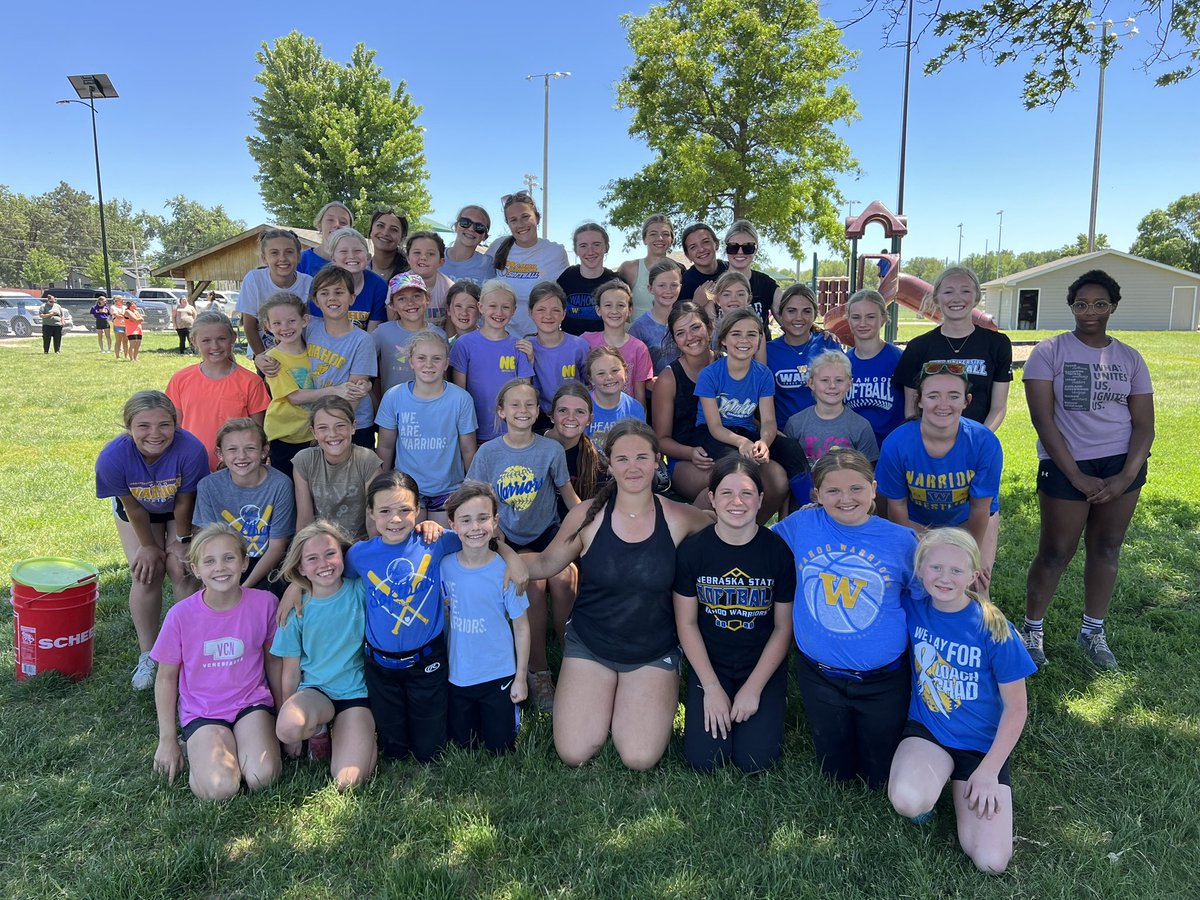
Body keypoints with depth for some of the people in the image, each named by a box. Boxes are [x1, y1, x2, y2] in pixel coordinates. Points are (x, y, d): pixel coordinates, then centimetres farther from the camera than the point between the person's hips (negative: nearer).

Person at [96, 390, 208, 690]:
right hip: (137, 508, 1)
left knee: (181, 571, -9)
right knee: (145, 573, -7)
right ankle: (148, 655, 9)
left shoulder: (192, 450, -39)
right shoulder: (112, 457, -35)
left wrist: (182, 540, -10)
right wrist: (149, 546, -8)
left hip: (180, 509, -1)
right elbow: (133, 508, -19)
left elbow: (184, 502, -22)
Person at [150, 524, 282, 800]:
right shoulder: (181, 615, -12)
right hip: (202, 712, 0)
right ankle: (202, 749, 9)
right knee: (219, 788, -22)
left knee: (261, 777, -23)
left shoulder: (264, 603, -9)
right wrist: (167, 740, 4)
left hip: (252, 702, 1)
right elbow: (166, 677, 1)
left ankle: (242, 743, 8)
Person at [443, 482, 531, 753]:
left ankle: (513, 711, 37)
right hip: (457, 676, 3)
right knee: (461, 746, 16)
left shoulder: (505, 570, -17)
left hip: (498, 676, -2)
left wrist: (521, 677, -5)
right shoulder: (445, 565, -9)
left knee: (499, 748, 10)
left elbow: (521, 627, -9)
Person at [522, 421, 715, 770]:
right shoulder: (587, 515, -10)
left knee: (641, 759, -12)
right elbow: (545, 564, 1)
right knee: (574, 755, -8)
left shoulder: (679, 519, -11)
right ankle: (605, 702, 24)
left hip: (654, 653, 0)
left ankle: (626, 705, 21)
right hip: (589, 646, 1)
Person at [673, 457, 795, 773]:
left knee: (755, 760, -12)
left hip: (763, 665, 0)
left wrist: (753, 688, -10)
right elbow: (687, 622, -4)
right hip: (709, 663, 1)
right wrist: (711, 687, -9)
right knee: (703, 759, -11)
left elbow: (784, 627, -6)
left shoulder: (779, 551, -13)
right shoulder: (692, 549, -11)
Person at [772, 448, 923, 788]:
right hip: (819, 676, 1)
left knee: (879, 778, 14)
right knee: (838, 774, 17)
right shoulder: (800, 525, -9)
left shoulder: (900, 539, -10)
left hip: (883, 679, -1)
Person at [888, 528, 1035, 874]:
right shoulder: (912, 611, -10)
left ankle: (966, 785, 14)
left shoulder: (993, 628, -15)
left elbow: (1016, 707, -8)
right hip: (926, 729, 0)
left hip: (982, 743, 0)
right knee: (907, 802, -33)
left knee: (991, 861, -13)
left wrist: (989, 771, -11)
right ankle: (932, 780, 3)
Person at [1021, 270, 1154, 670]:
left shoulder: (1130, 358, 6)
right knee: (1055, 553, 0)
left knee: (1106, 549, 10)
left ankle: (1093, 631, 26)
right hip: (1066, 467, -3)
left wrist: (1125, 477, -11)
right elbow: (1042, 419, -10)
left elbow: (1144, 425, 4)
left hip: (1122, 465, 4)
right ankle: (1031, 629, 17)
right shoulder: (1050, 351, -5)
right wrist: (1076, 476, -14)